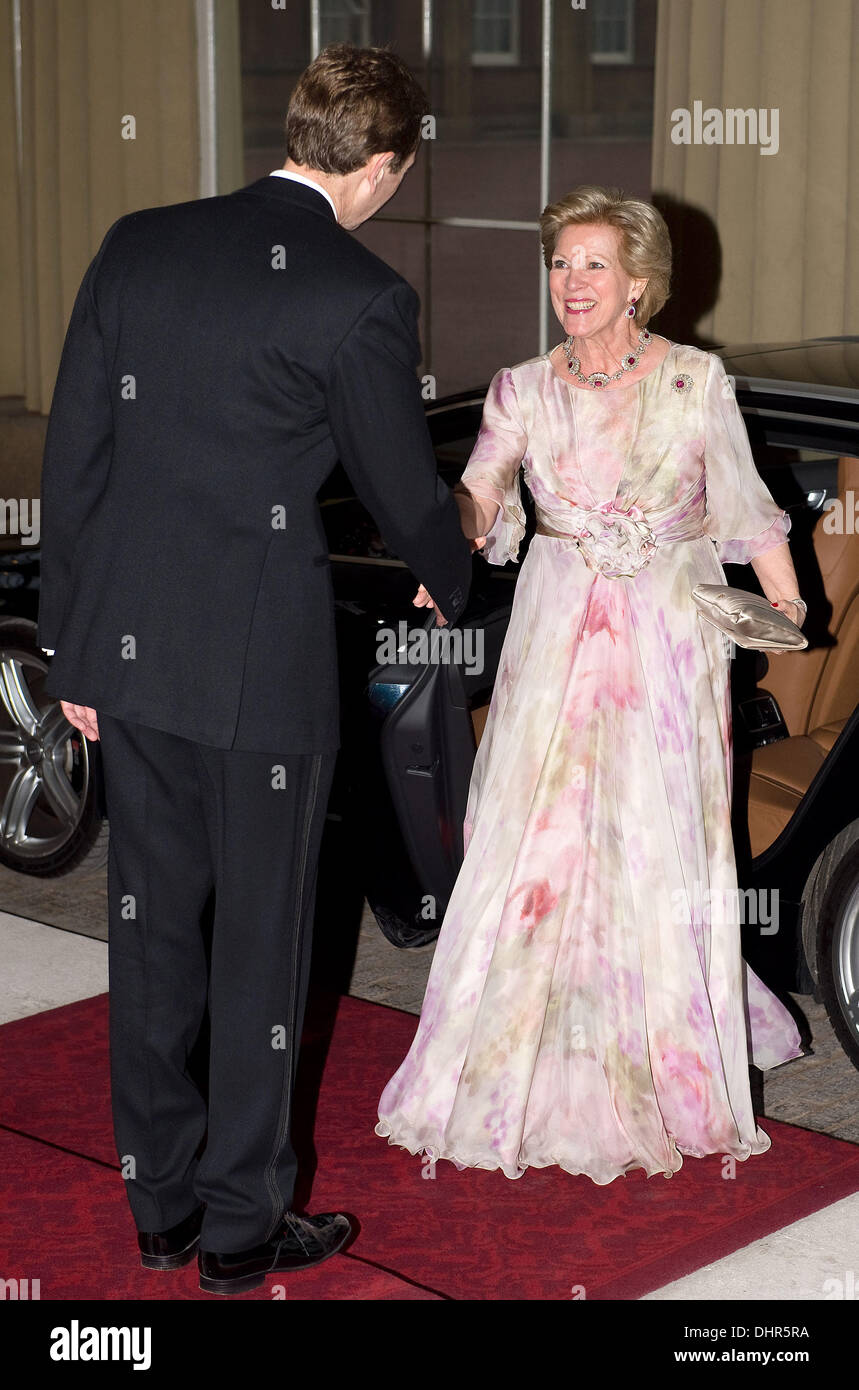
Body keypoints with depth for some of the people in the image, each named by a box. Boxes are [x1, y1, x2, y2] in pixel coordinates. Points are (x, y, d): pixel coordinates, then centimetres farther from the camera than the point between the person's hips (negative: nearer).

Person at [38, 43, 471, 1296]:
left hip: (128, 651, 5)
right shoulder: (362, 300, -12)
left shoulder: (138, 245, 3)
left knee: (153, 926, 15)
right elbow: (404, 492, -1)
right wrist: (456, 584, 21)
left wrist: (71, 644, 13)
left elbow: (72, 455, 5)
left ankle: (161, 1203, 28)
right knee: (261, 940, 9)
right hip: (265, 669, -5)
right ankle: (240, 1227, 21)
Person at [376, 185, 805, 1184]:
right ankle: (526, 1064, 17)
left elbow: (746, 510, 4)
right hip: (556, 638, 2)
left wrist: (793, 616, 5)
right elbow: (477, 492, -11)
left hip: (669, 636, -2)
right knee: (535, 841, 0)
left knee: (660, 848, -1)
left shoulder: (696, 381, -2)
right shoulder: (525, 390, 2)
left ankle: (677, 1067, 19)